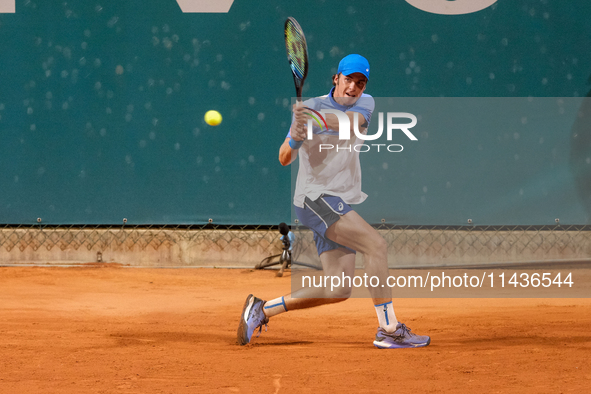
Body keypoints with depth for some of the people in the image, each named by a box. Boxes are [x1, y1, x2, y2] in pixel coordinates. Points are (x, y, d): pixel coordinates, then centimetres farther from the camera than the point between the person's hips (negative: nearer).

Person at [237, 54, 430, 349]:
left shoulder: (365, 104, 6)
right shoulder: (310, 107, -5)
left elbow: (351, 122, -20)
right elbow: (285, 159, -12)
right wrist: (294, 138, -35)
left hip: (342, 203, 6)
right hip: (315, 198, -6)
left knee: (338, 291, 1)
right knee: (376, 244, -23)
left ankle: (261, 309, 12)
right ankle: (388, 330, -24)